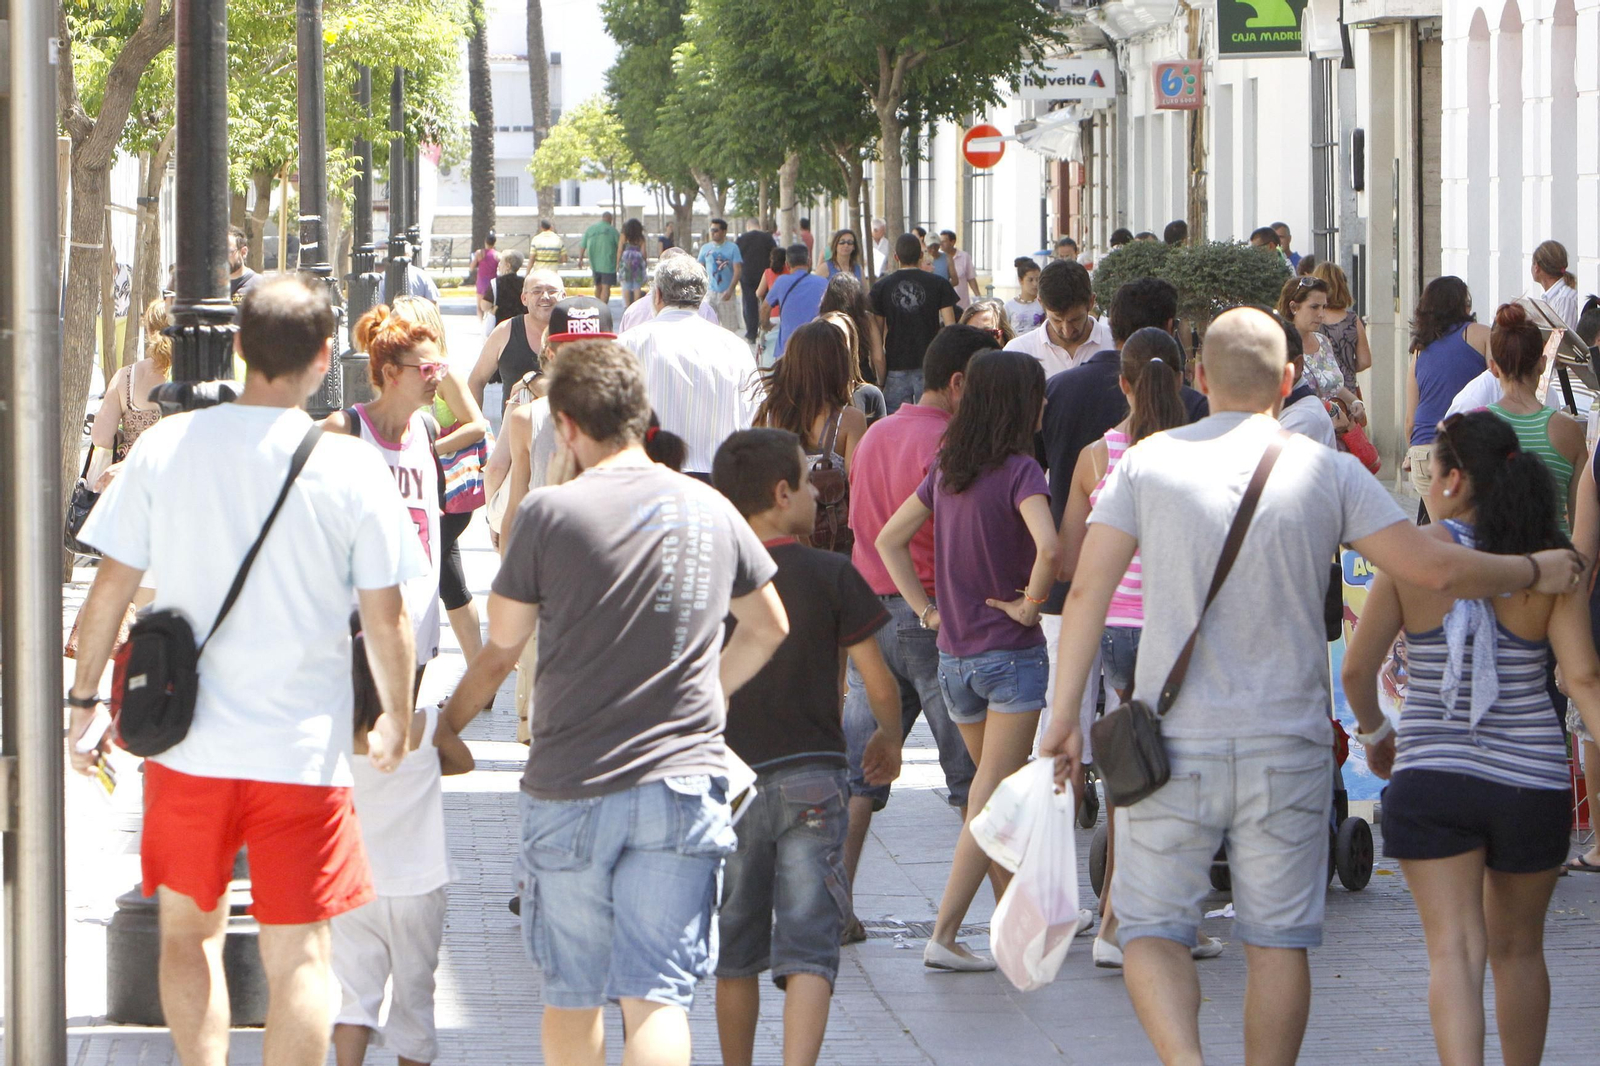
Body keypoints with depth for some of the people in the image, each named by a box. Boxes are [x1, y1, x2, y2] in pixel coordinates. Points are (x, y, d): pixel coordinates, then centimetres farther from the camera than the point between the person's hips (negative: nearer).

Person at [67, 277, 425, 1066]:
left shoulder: (164, 447, -3)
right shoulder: (351, 469, -7)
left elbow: (109, 590, 1)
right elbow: (384, 617, -2)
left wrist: (83, 701, 14)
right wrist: (396, 715, 14)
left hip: (186, 742, 2)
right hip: (302, 748, -2)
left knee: (188, 933, 18)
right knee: (297, 954, 4)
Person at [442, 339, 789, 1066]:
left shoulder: (550, 512, -5)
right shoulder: (712, 511, 7)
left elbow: (499, 653, 3)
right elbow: (768, 629, 22)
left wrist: (443, 729, 20)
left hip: (570, 788, -2)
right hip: (683, 780, 2)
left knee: (571, 995, 13)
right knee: (658, 994, -3)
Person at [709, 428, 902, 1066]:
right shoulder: (831, 576, -5)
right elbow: (879, 684, -3)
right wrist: (889, 739, 17)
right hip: (812, 780, -3)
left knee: (735, 953, 16)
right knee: (808, 947, -6)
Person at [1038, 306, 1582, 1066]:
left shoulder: (1149, 462, 0)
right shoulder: (1327, 471, -1)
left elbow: (1088, 589, -6)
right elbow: (1436, 568, -5)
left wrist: (1064, 715, -2)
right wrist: (1536, 572, 12)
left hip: (1174, 742, 0)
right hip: (1287, 744, 1)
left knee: (1153, 930, 5)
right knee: (1278, 939, 10)